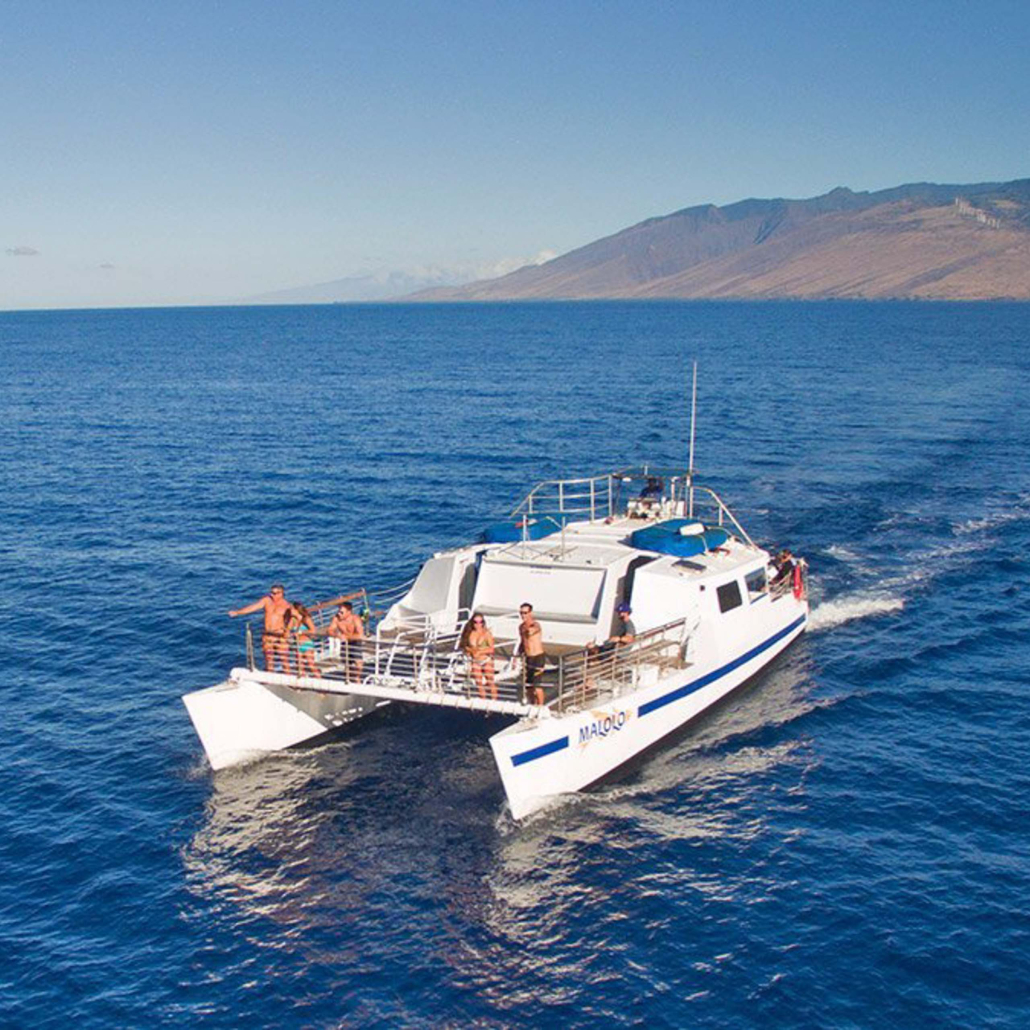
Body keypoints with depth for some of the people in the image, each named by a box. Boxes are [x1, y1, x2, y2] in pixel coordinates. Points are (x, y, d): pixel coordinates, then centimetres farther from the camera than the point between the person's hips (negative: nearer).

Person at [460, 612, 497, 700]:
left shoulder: (486, 633, -13)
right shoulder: (469, 633, -4)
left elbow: (491, 648, -15)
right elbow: (465, 646, 5)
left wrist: (480, 652, -22)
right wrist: (470, 650, -14)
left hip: (486, 661, -4)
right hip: (475, 662, 4)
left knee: (490, 682, 1)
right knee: (479, 683, 12)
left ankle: (494, 700, 9)